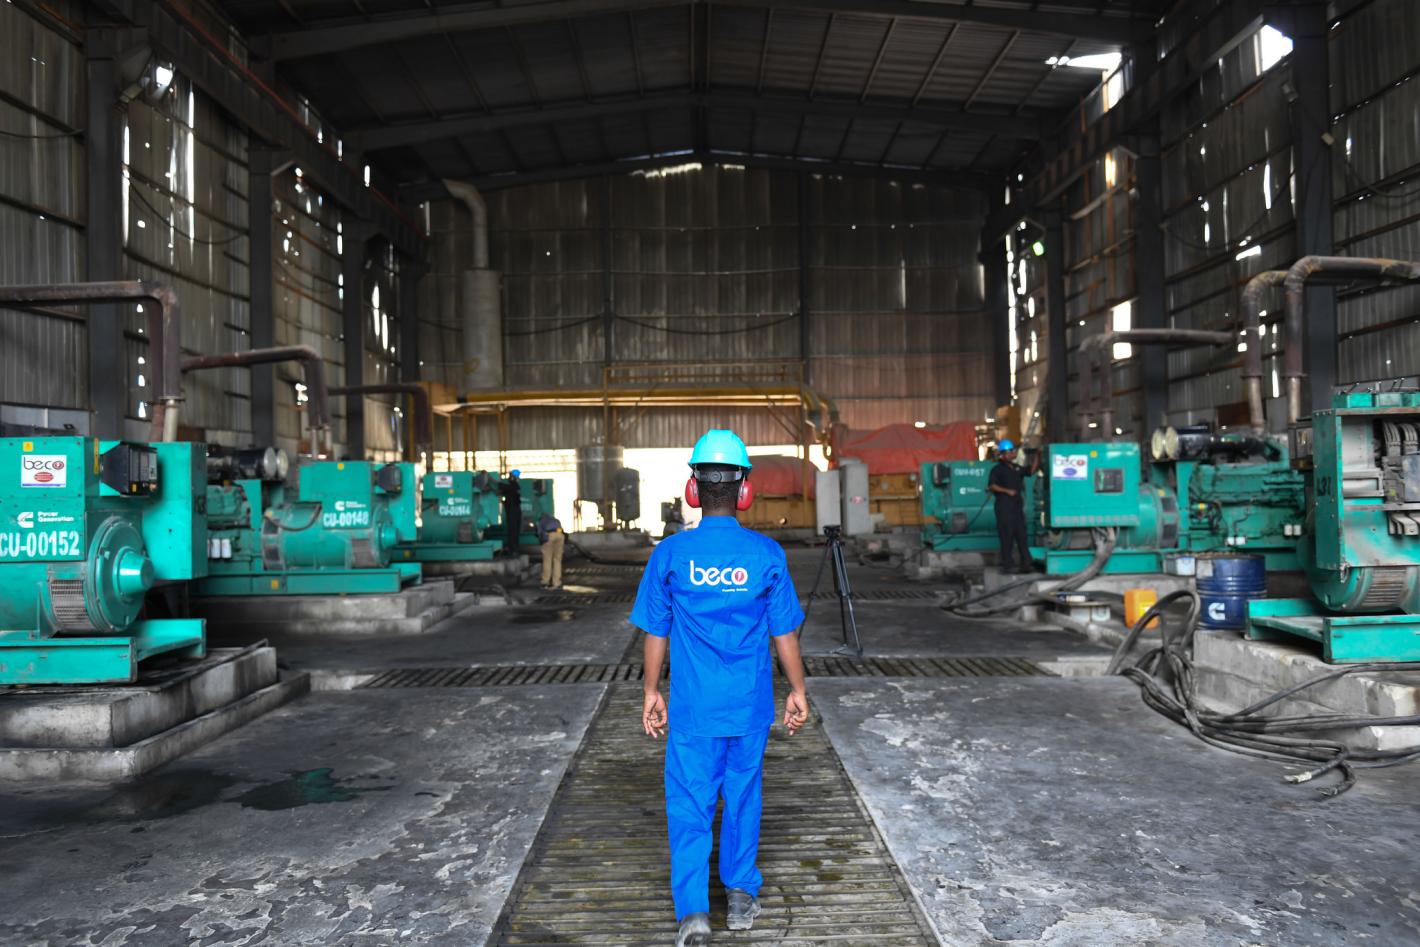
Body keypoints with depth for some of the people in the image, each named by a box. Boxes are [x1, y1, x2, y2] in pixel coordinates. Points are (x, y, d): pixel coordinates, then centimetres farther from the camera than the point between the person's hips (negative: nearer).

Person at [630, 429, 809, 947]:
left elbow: (656, 634, -2)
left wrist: (651, 693, 10)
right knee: (742, 796, 18)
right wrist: (798, 690, 10)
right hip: (750, 707, 2)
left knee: (689, 806, 8)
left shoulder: (670, 553, -10)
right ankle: (741, 894, 32)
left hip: (692, 708, -1)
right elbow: (785, 633, -2)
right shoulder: (766, 554, -9)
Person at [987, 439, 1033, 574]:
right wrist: (1007, 491, -20)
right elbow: (991, 486, -13)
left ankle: (1026, 563, 10)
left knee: (1021, 535, 6)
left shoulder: (1016, 468, 16)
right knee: (1007, 536, -5)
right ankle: (1007, 564, -1)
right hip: (1004, 506, -7)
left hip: (1017, 505, 7)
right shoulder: (997, 469, -5)